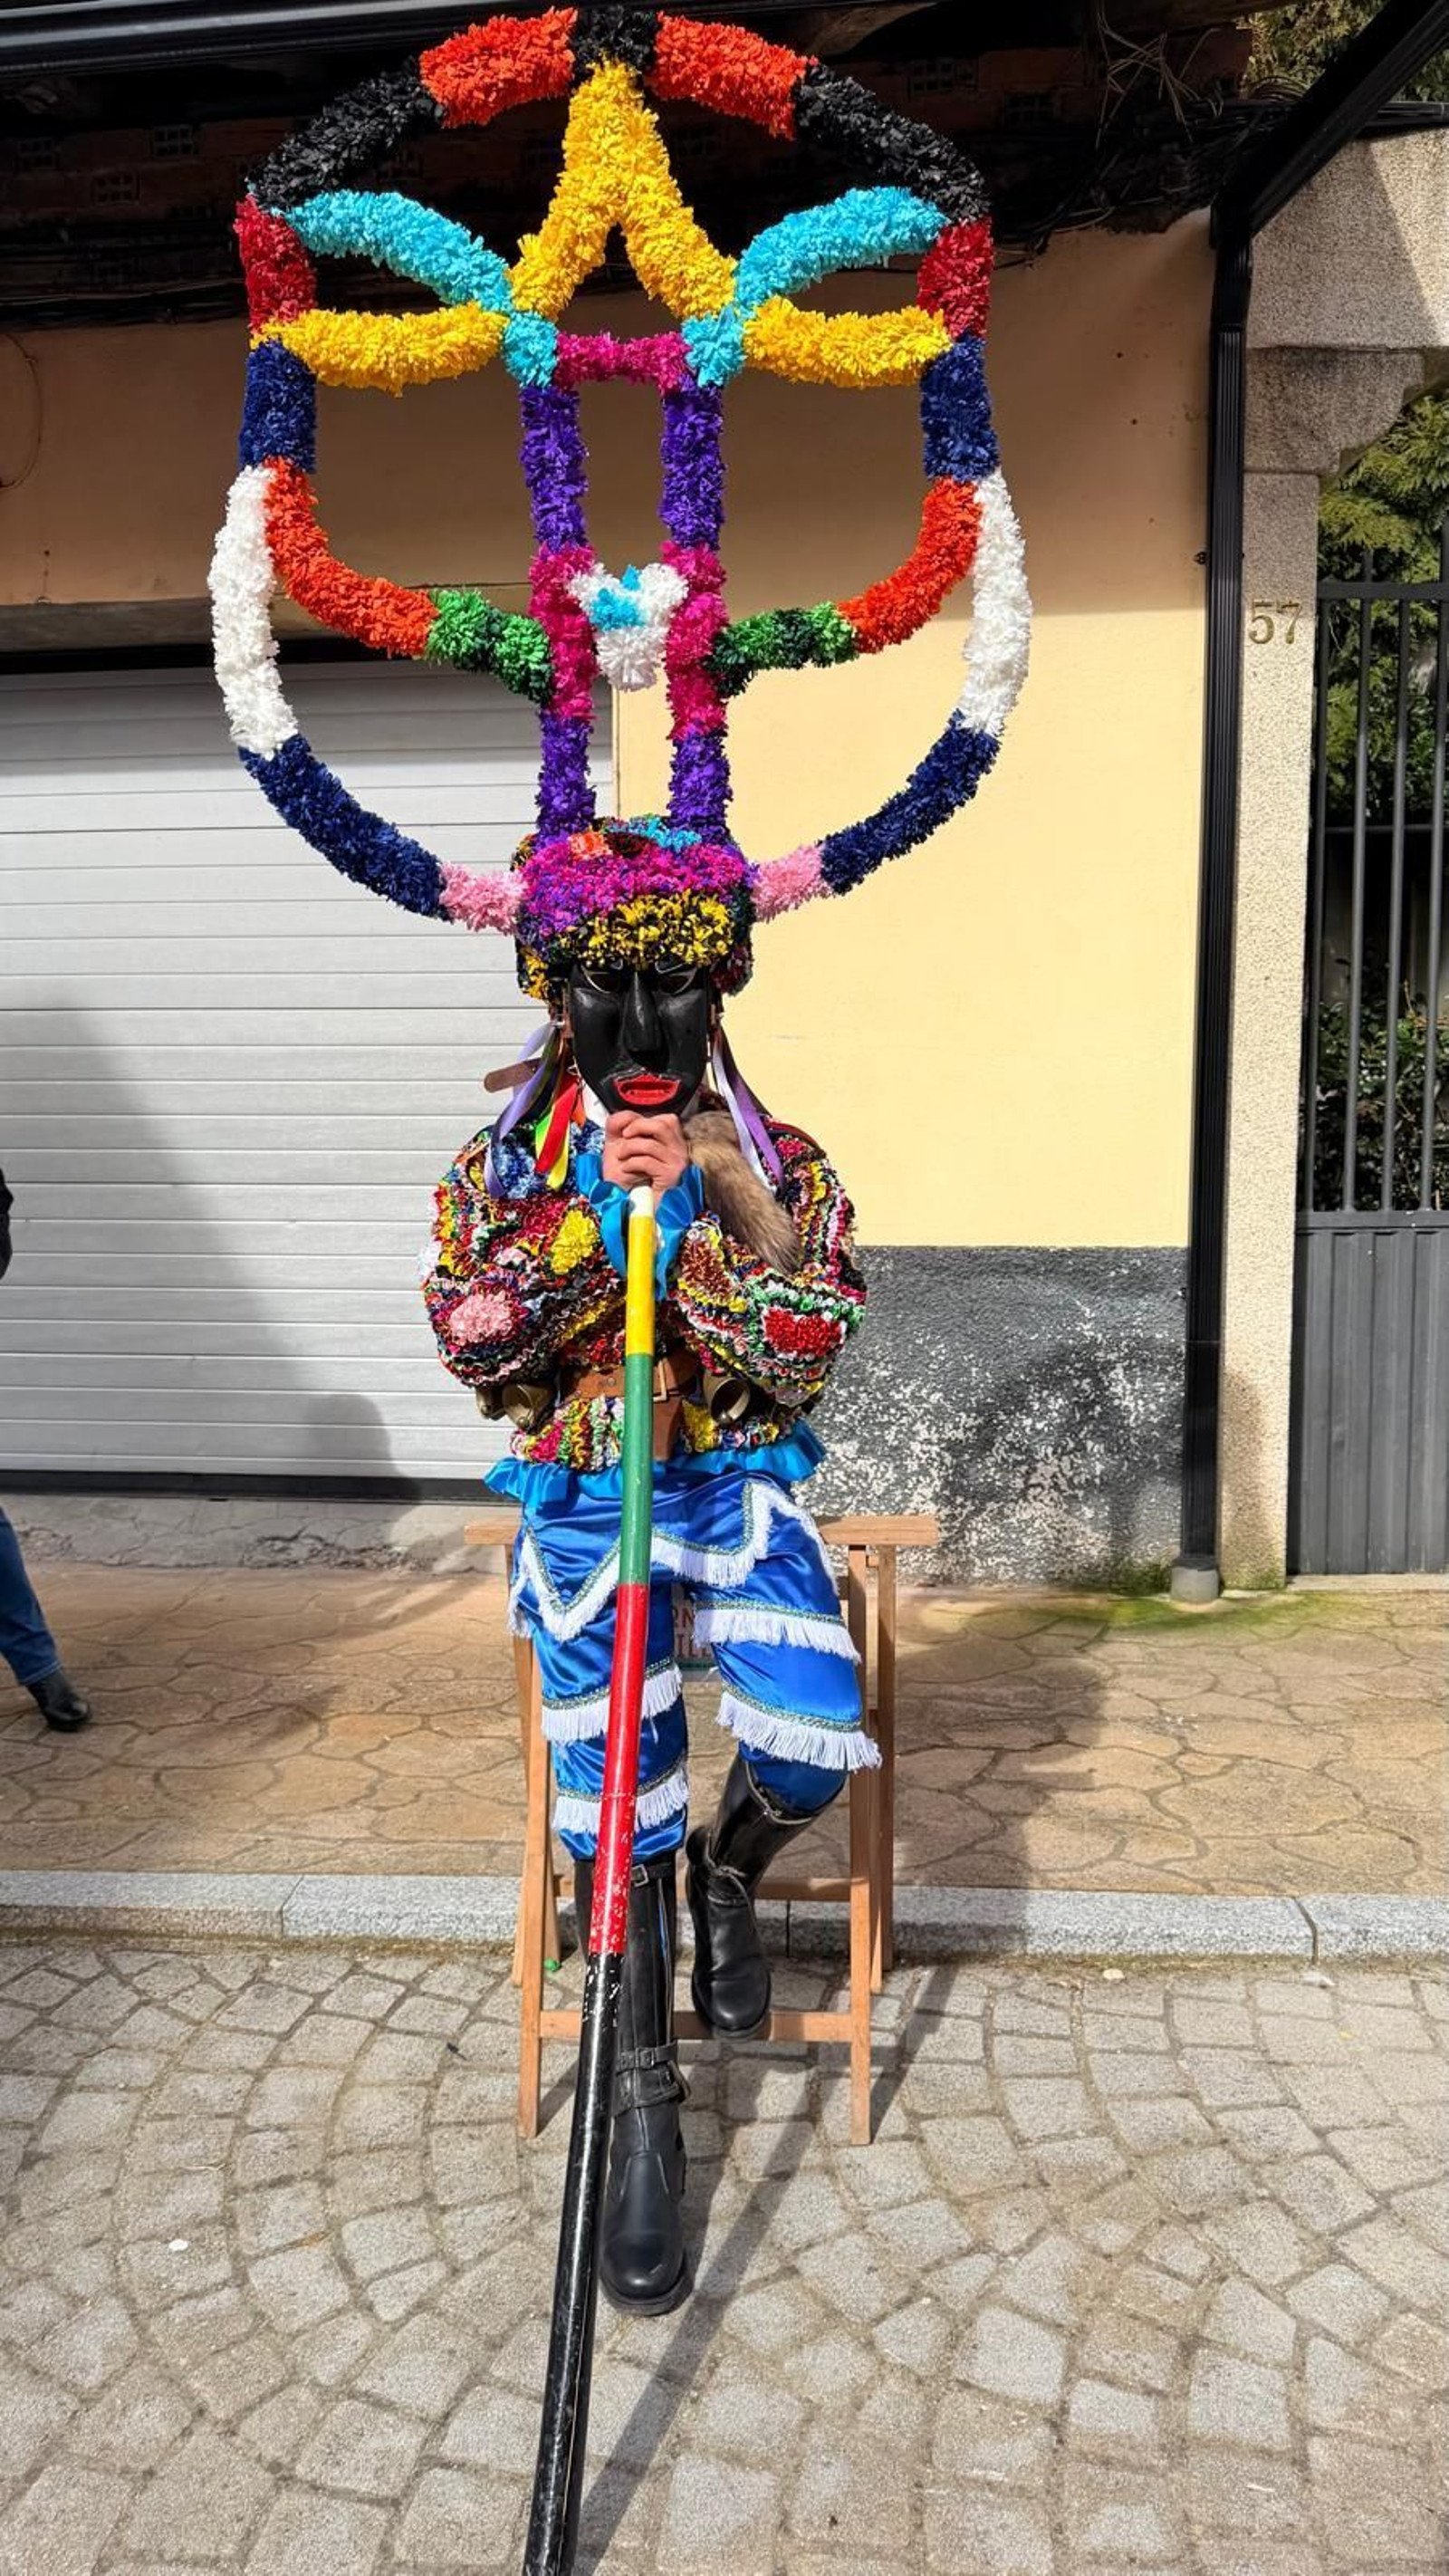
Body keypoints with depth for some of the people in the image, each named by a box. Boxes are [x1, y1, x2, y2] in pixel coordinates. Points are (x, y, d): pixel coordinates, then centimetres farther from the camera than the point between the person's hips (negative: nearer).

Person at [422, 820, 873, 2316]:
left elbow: (804, 1350, -10)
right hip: (581, 1493, 0)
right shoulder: (509, 1162, 2)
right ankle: (643, 2100, 10)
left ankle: (730, 1874, 14)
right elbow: (470, 1342, -4)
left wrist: (692, 1212, -21)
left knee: (809, 1732, -23)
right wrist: (590, 1214, -19)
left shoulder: (774, 1165, -1)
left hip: (735, 1479, 0)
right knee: (614, 1788, -10)